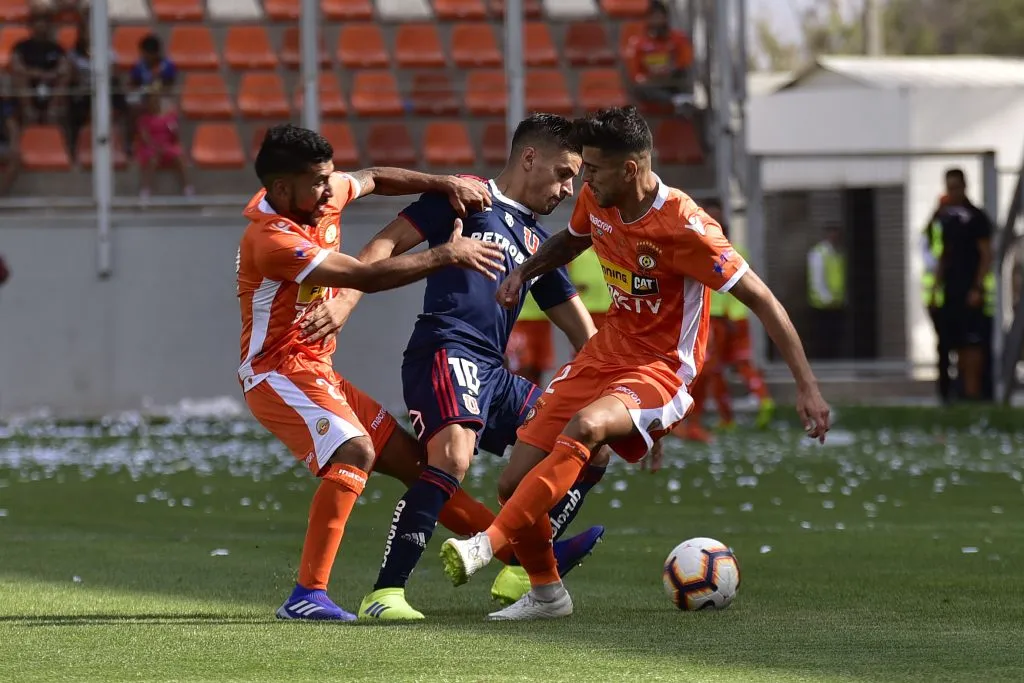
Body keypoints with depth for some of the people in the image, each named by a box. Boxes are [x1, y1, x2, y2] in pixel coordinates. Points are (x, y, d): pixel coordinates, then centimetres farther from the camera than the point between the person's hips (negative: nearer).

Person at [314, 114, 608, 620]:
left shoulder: (538, 242, 27)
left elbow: (580, 328, 33)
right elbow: (387, 243, -4)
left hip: (492, 374, 9)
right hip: (446, 352, -9)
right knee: (452, 457, -32)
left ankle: (520, 571, 10)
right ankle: (384, 594, -34)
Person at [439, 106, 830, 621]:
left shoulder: (683, 226, -22)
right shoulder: (596, 202, -1)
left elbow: (762, 301, -18)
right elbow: (571, 240, 25)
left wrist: (807, 386, -21)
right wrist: (524, 272, 5)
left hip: (660, 371, -7)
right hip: (606, 353, 7)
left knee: (584, 426, -38)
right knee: (515, 481, -2)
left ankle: (489, 543, -40)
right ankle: (545, 593, 20)